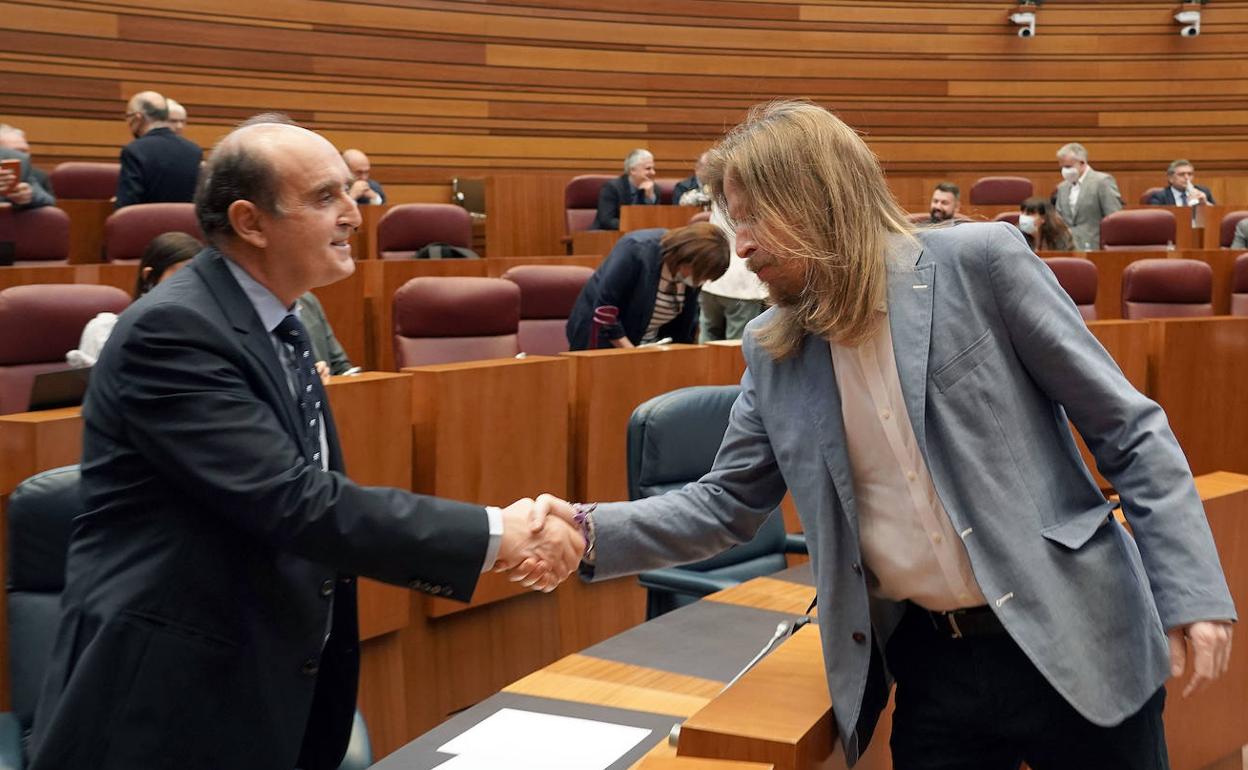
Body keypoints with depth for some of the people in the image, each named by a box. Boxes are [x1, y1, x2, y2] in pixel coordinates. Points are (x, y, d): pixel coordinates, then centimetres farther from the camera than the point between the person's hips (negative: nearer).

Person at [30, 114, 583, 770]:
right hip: (171, 709, -8)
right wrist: (492, 533, -22)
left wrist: (491, 544, -5)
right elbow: (295, 502, -27)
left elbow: (310, 508, 5)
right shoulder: (172, 331, -20)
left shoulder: (275, 328, 9)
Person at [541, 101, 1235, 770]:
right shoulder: (772, 351, 4)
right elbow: (728, 503, 9)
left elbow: (1127, 429, -6)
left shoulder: (979, 262, -9)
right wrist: (593, 533, -6)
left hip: (1074, 644, -3)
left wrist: (1191, 591, -12)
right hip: (930, 665, 4)